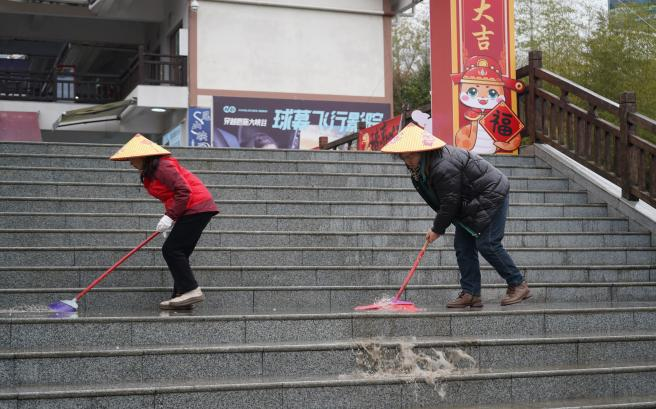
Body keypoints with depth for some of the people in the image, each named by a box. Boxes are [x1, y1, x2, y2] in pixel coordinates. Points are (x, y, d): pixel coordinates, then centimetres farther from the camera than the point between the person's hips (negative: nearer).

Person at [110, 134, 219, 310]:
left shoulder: (162, 167, -16)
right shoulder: (151, 172, 17)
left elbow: (184, 191, -22)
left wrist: (170, 216, -20)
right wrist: (170, 218, 9)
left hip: (196, 208, -11)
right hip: (195, 209, 11)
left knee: (171, 250, -11)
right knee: (178, 253, 10)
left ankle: (191, 290, -11)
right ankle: (182, 295, 11)